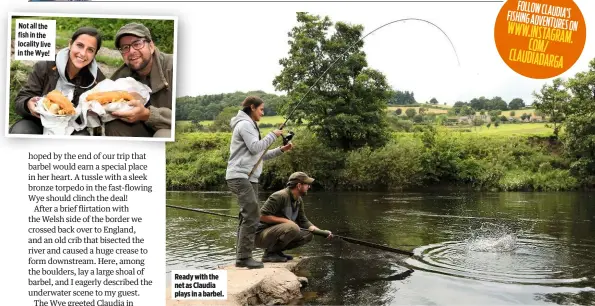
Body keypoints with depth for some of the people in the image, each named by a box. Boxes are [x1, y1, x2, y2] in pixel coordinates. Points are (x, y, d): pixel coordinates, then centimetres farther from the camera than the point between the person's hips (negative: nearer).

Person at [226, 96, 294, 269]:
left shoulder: (250, 126, 25)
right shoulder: (245, 124, -6)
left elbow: (259, 155, 24)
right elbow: (255, 148, -16)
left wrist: (281, 150, 15)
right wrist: (272, 135, -6)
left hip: (249, 178, 10)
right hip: (240, 177, -10)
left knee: (248, 217, 8)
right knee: (252, 216, -14)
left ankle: (242, 256, 10)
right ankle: (244, 257, -12)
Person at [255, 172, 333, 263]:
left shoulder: (299, 201, 9)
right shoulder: (280, 196, -20)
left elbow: (303, 221, 14)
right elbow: (263, 216, -23)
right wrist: (285, 220, -22)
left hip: (277, 232, 9)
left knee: (308, 234, 1)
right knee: (293, 228, -31)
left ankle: (277, 251, 5)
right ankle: (269, 253, -15)